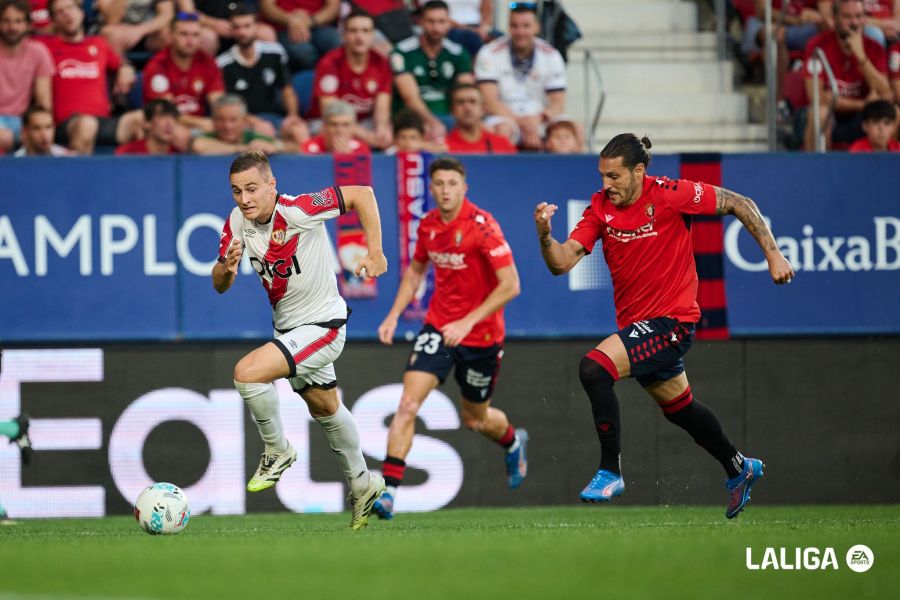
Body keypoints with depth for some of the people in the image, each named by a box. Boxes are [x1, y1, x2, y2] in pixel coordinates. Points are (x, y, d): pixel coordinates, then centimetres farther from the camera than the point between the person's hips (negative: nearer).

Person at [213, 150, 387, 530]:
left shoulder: (297, 211, -27)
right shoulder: (236, 223, -7)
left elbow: (361, 194, -22)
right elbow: (219, 286, -2)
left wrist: (375, 253, -20)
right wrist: (226, 269, -25)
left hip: (323, 324, -8)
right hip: (288, 327, 8)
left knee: (247, 372, -25)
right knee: (324, 409, 24)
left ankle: (277, 451, -1)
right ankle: (362, 484, 45)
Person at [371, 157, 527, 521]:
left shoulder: (482, 226, -18)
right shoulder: (428, 225, 0)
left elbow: (510, 285, -21)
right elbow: (415, 271, 19)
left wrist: (468, 322, -26)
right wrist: (394, 315, 8)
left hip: (481, 334, -4)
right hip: (438, 327, 4)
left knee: (475, 419, 14)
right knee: (408, 404, -15)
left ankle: (513, 443, 50)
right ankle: (388, 491, -16)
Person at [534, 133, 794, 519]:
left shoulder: (670, 195, -17)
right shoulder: (601, 207, -3)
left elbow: (738, 204, -7)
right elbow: (562, 262, -10)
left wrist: (773, 254, -9)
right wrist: (545, 235, -30)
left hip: (671, 320, -7)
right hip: (636, 323, 7)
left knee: (594, 368, -25)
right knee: (678, 406, 23)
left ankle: (610, 472, -15)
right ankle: (739, 469, 46)